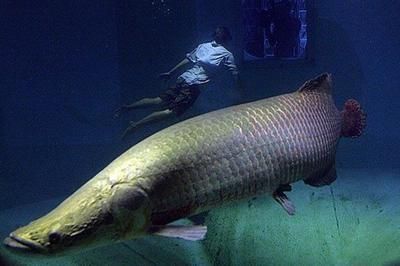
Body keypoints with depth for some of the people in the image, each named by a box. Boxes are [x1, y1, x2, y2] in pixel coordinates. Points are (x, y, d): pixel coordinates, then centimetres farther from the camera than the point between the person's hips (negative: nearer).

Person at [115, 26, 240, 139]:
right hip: (193, 86, -7)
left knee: (158, 101, 10)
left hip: (183, 78, 7)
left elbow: (187, 59, 21)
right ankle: (136, 124, -22)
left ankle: (127, 107, 0)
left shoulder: (203, 46, 18)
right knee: (171, 111, -12)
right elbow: (235, 73, 10)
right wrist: (239, 87, 27)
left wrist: (170, 72, 27)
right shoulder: (227, 55, 4)